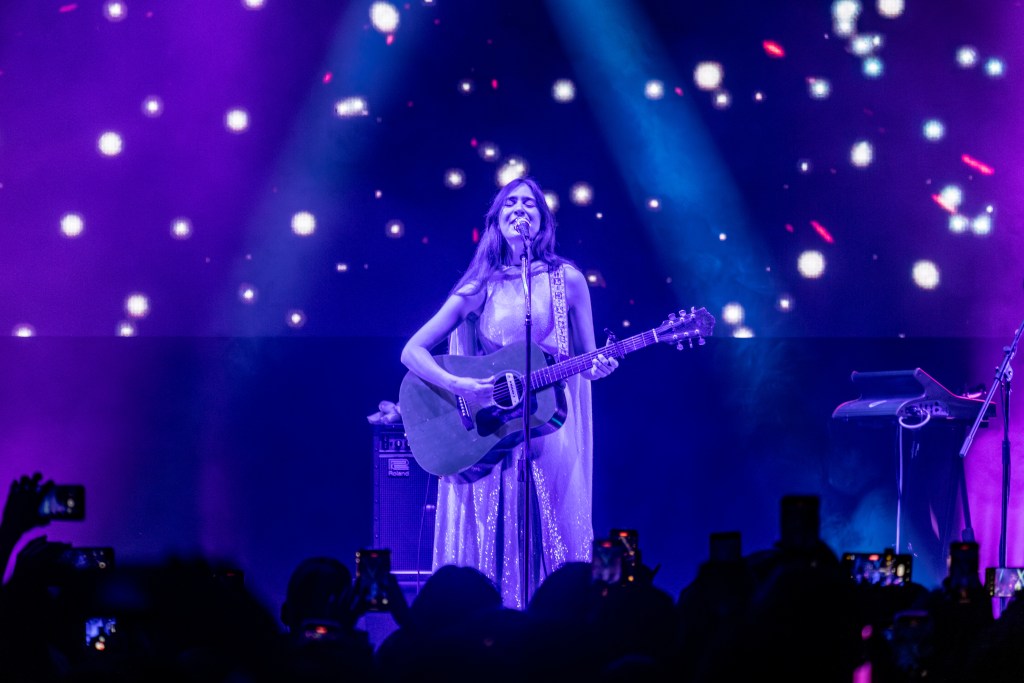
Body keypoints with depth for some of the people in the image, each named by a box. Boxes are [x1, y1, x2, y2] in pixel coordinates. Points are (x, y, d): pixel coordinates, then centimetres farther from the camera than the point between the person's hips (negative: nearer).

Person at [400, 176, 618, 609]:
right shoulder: (478, 291, 3)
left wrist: (598, 367, -12)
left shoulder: (567, 280, 4)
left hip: (549, 427, 0)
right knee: (487, 552, -3)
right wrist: (457, 386, -16)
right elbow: (412, 352, 0)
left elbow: (586, 361, 11)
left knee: (554, 557, -3)